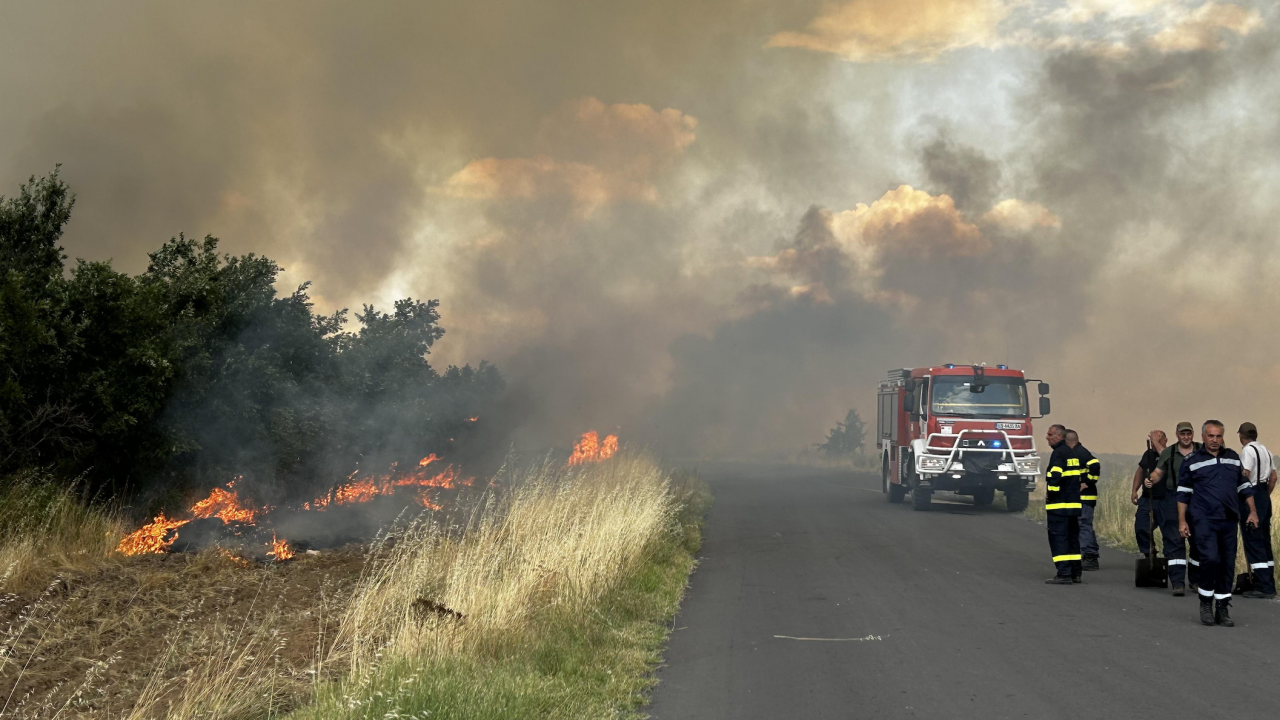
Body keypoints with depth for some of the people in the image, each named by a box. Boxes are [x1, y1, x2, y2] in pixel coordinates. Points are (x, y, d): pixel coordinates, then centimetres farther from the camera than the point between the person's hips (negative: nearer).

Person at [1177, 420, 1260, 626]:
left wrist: (1252, 511, 13)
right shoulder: (1192, 461, 3)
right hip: (1205, 520, -4)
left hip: (1229, 520, 4)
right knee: (1210, 558, -20)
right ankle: (1205, 602, -1)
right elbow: (1183, 493, 5)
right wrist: (1182, 521, 1)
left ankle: (1222, 609, 12)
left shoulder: (1232, 457, 13)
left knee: (1228, 564, 4)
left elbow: (1244, 486, 20)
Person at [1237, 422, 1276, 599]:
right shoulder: (1265, 451, 15)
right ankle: (1269, 585, 15)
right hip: (1264, 496, 9)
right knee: (1264, 541, 13)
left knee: (1253, 542, -7)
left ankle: (1263, 587, -10)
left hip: (1251, 497, -9)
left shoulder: (1248, 451, -12)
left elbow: (1244, 476, -20)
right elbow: (1273, 477, 16)